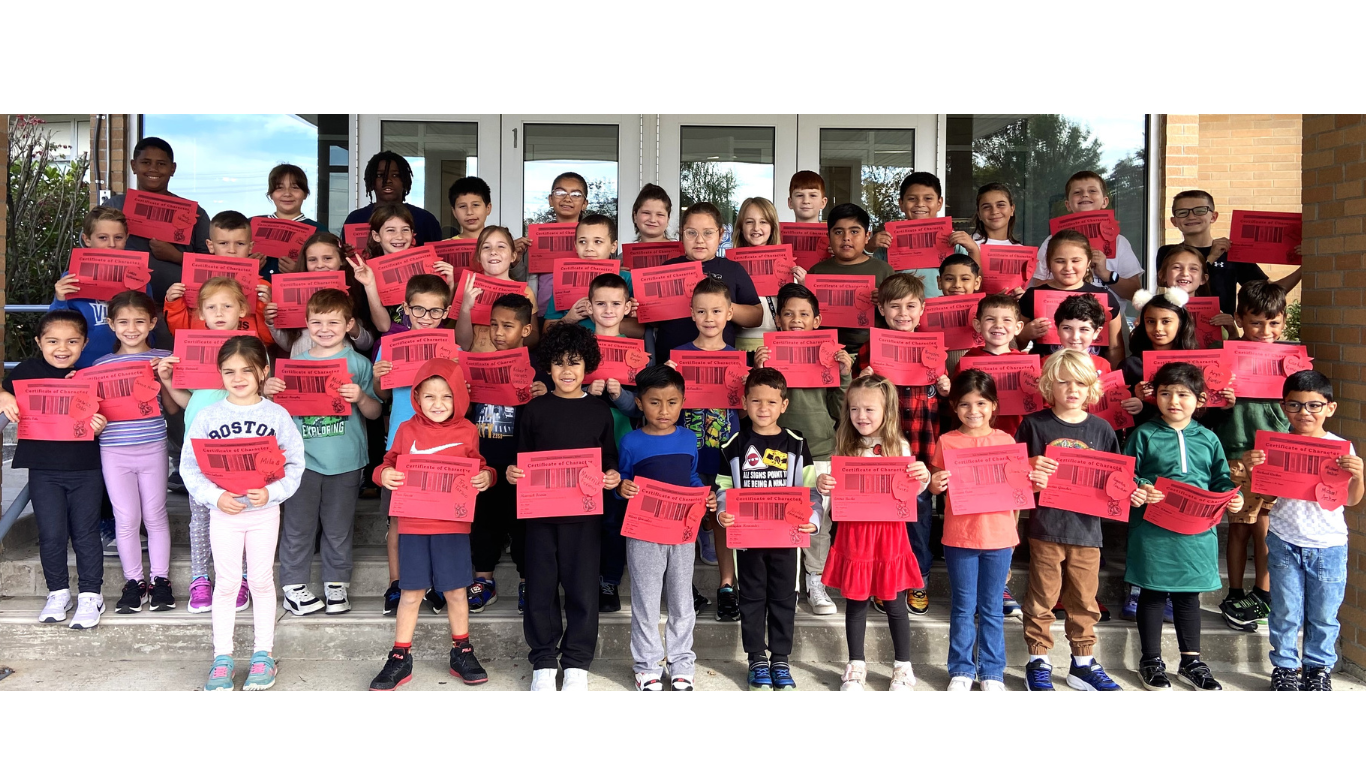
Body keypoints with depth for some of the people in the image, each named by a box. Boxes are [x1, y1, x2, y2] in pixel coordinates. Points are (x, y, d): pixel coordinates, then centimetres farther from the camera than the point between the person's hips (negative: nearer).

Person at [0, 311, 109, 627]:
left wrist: (99, 425, -15)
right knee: (52, 535, 4)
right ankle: (58, 592, 22)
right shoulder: (28, 371, -1)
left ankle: (90, 595, 17)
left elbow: (98, 419, 6)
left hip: (86, 470, 0)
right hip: (44, 471, 0)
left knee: (86, 533, 6)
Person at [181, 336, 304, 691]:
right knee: (226, 583, 6)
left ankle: (263, 654, 19)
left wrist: (271, 492, -19)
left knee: (261, 581, 9)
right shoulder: (208, 416, -4)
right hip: (223, 511, 0)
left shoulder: (277, 415, -4)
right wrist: (215, 497, -17)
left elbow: (294, 464, -4)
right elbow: (190, 465, -4)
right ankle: (222, 657, 16)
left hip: (265, 511, 0)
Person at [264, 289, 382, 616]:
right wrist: (269, 391, -9)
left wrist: (361, 397, -19)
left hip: (345, 460, -1)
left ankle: (336, 583, 23)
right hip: (303, 457, 1)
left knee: (338, 527, 10)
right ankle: (293, 584, 18)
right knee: (298, 525, 6)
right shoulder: (297, 363, 5)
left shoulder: (359, 364, 0)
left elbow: (374, 413, 0)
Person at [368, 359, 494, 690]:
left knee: (455, 590, 8)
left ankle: (461, 653, 26)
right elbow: (390, 462, 7)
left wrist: (487, 477, -15)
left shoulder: (467, 431, 0)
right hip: (413, 524, 0)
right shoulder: (407, 430, 2)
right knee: (411, 592, 7)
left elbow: (480, 467, 6)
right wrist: (384, 474, -14)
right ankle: (400, 659, 19)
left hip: (453, 524, 0)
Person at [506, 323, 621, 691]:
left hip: (585, 513, 0)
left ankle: (577, 664, 18)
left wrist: (613, 476, -10)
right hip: (540, 512, 1)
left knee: (582, 588, 3)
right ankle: (543, 663, 20)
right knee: (540, 588, 5)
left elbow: (610, 459, 9)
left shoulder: (600, 411, 5)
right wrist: (512, 474, -10)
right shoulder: (534, 409, 5)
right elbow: (521, 458, 9)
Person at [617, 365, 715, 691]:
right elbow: (623, 481, 1)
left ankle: (681, 663, 26)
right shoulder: (631, 443, -7)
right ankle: (647, 666, 21)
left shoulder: (688, 439, 3)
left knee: (682, 602, 13)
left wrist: (705, 496, -5)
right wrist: (622, 489, -21)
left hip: (683, 530, 3)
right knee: (645, 603, 7)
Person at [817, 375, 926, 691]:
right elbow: (836, 493, 4)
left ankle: (903, 666, 25)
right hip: (854, 534, 2)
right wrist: (822, 485, -17)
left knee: (895, 604, 9)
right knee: (855, 602, 11)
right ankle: (856, 666, 26)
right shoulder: (845, 448, 1)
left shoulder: (899, 448, -4)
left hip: (889, 534, -1)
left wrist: (923, 478, -20)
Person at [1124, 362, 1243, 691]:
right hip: (1153, 530, -3)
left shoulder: (1207, 439, 8)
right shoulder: (1144, 435, -2)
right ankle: (1151, 660, 20)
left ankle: (1191, 661, 29)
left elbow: (1220, 479, 12)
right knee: (1153, 595, 6)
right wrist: (1140, 491, -23)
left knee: (1189, 595, 15)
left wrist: (1232, 497, -7)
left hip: (1197, 531, 3)